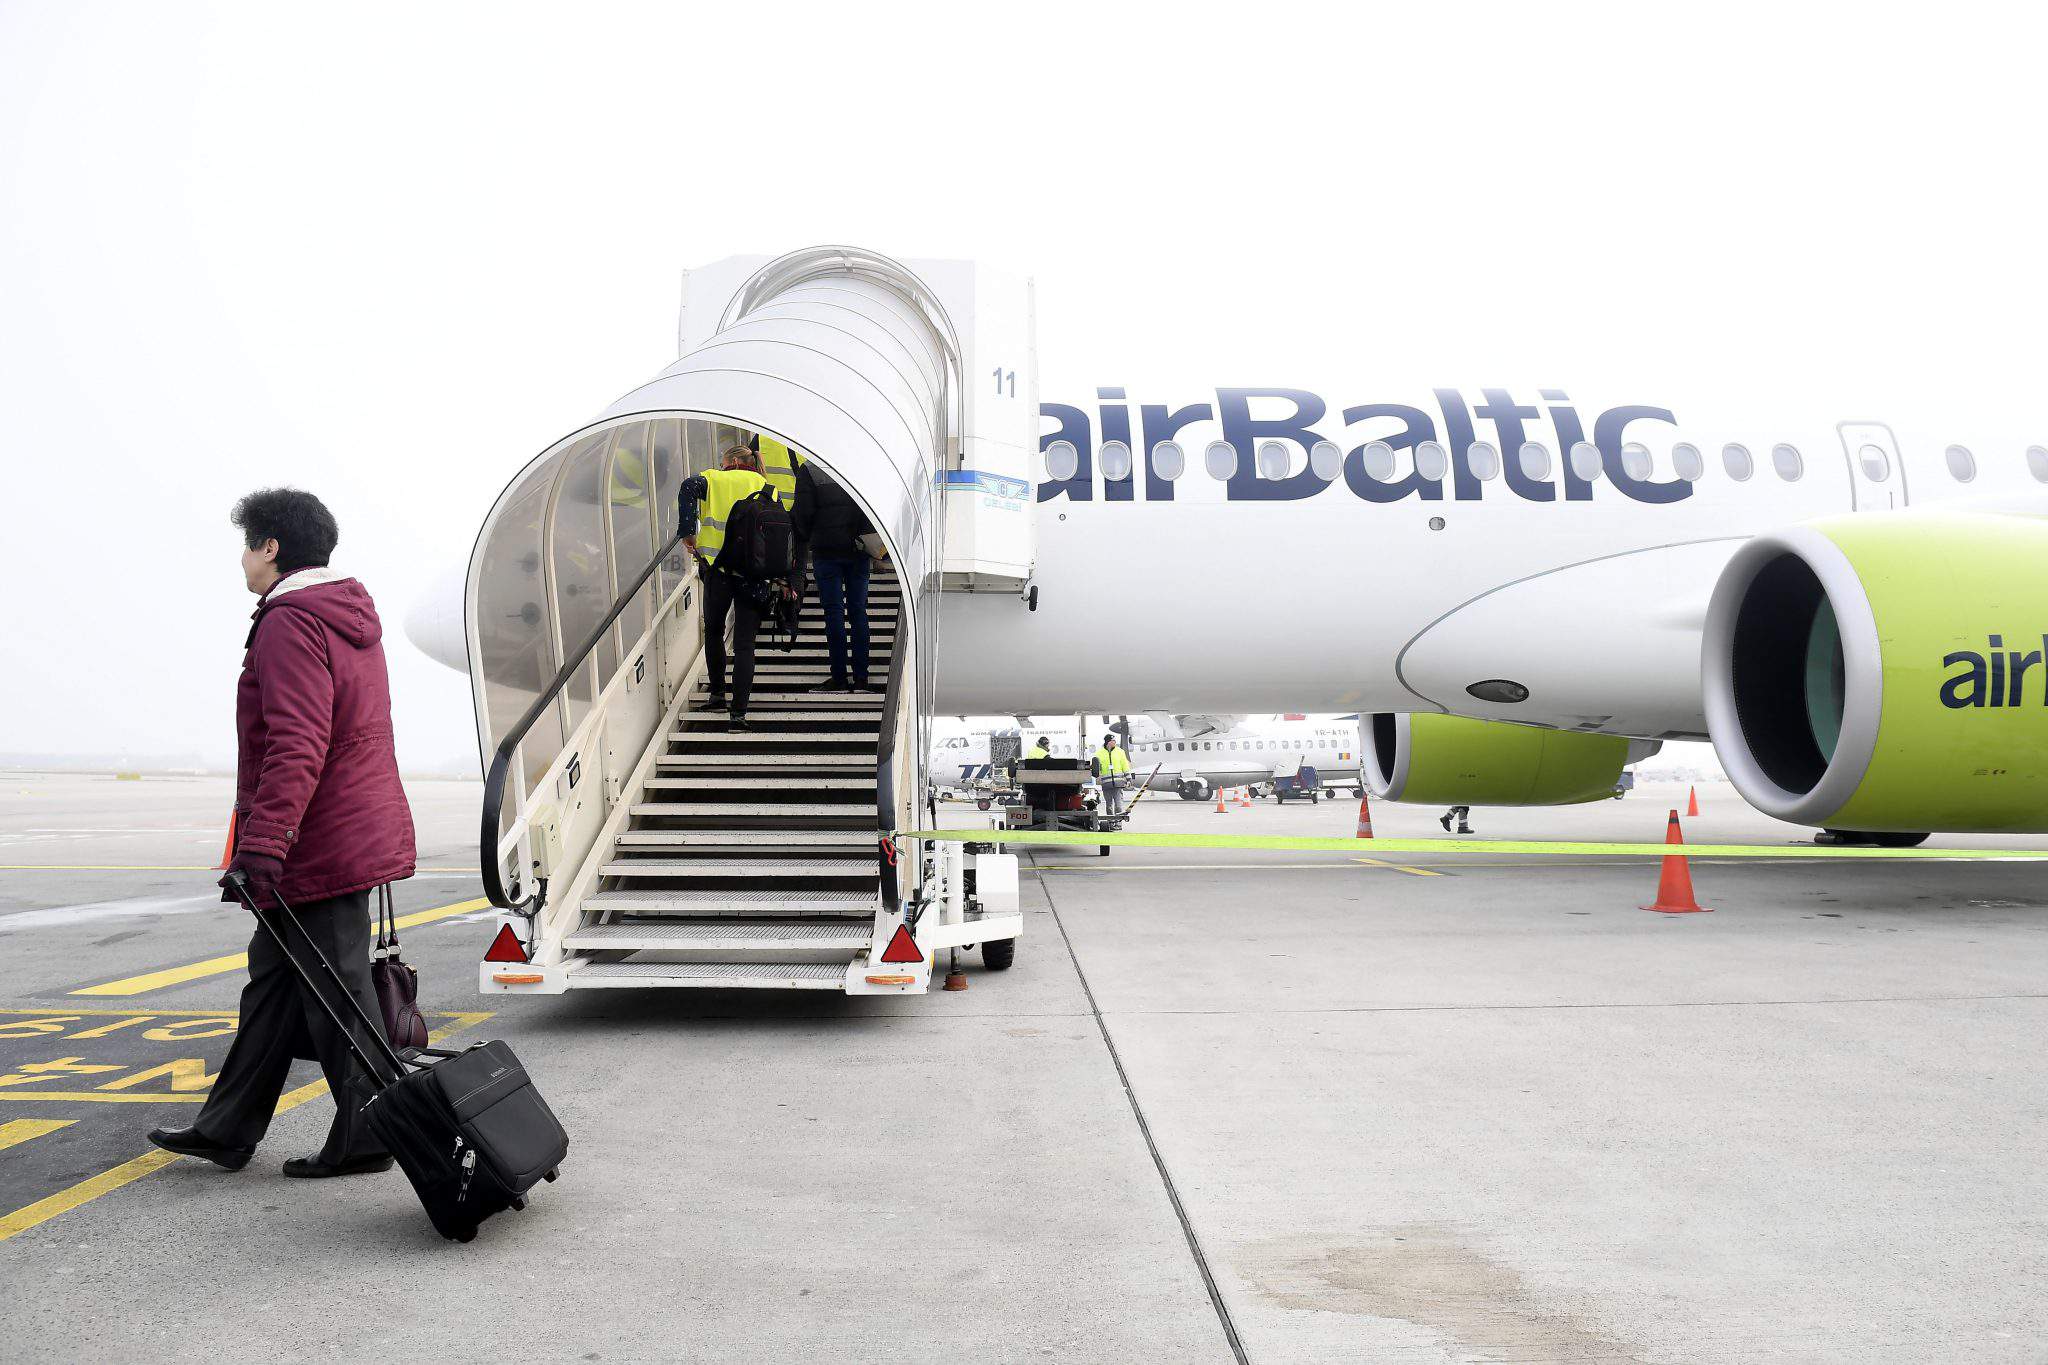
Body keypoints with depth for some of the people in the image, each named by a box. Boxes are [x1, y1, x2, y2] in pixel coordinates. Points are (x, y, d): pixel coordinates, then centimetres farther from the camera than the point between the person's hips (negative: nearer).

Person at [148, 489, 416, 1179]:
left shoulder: (289, 624, -16)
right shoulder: (351, 616, 16)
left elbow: (297, 747, -27)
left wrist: (261, 845, -30)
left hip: (319, 844, -10)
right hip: (361, 830, 10)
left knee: (334, 992, -1)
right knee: (275, 973, 17)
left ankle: (362, 1141, 9)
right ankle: (226, 1128, 27)